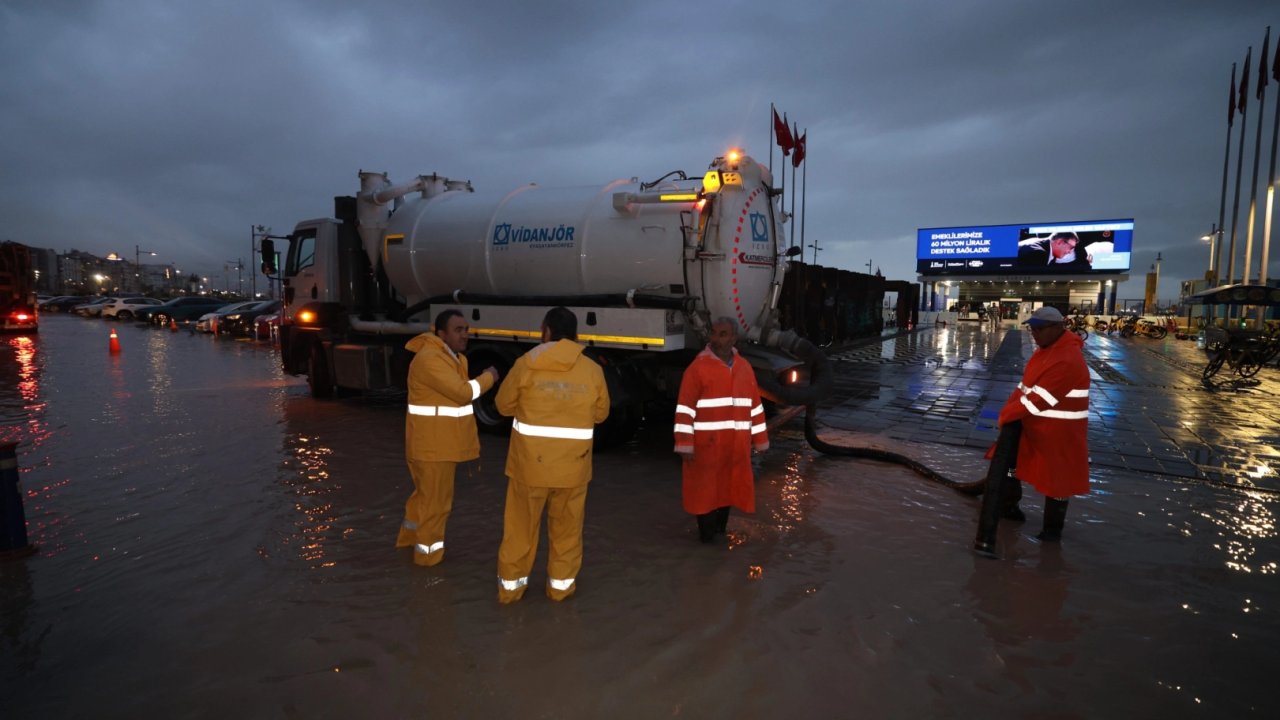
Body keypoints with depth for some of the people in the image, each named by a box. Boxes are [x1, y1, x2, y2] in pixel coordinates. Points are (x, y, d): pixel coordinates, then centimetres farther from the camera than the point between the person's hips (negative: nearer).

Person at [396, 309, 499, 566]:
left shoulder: (455, 357, 11)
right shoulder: (430, 358, -22)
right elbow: (463, 392, -27)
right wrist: (488, 377, -12)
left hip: (443, 441, 10)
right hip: (431, 443, -10)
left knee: (427, 493, 25)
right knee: (435, 498, 3)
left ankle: (409, 536, 43)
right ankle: (428, 552, 19)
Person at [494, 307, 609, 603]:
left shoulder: (526, 364, -9)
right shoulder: (592, 370, -4)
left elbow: (505, 405, 2)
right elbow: (600, 413, 7)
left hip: (530, 461, -1)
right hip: (572, 464, 1)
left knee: (521, 525, 14)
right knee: (566, 526, 16)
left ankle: (511, 584, 26)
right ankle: (561, 583, 27)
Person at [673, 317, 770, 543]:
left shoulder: (745, 368, 8)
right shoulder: (698, 367, -8)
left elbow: (755, 406, 14)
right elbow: (685, 409, -11)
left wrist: (758, 440, 14)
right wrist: (685, 445, -16)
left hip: (735, 445, 5)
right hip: (706, 444, -5)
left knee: (728, 486, 14)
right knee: (705, 489, 3)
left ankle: (720, 531, 31)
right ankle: (707, 534, 19)